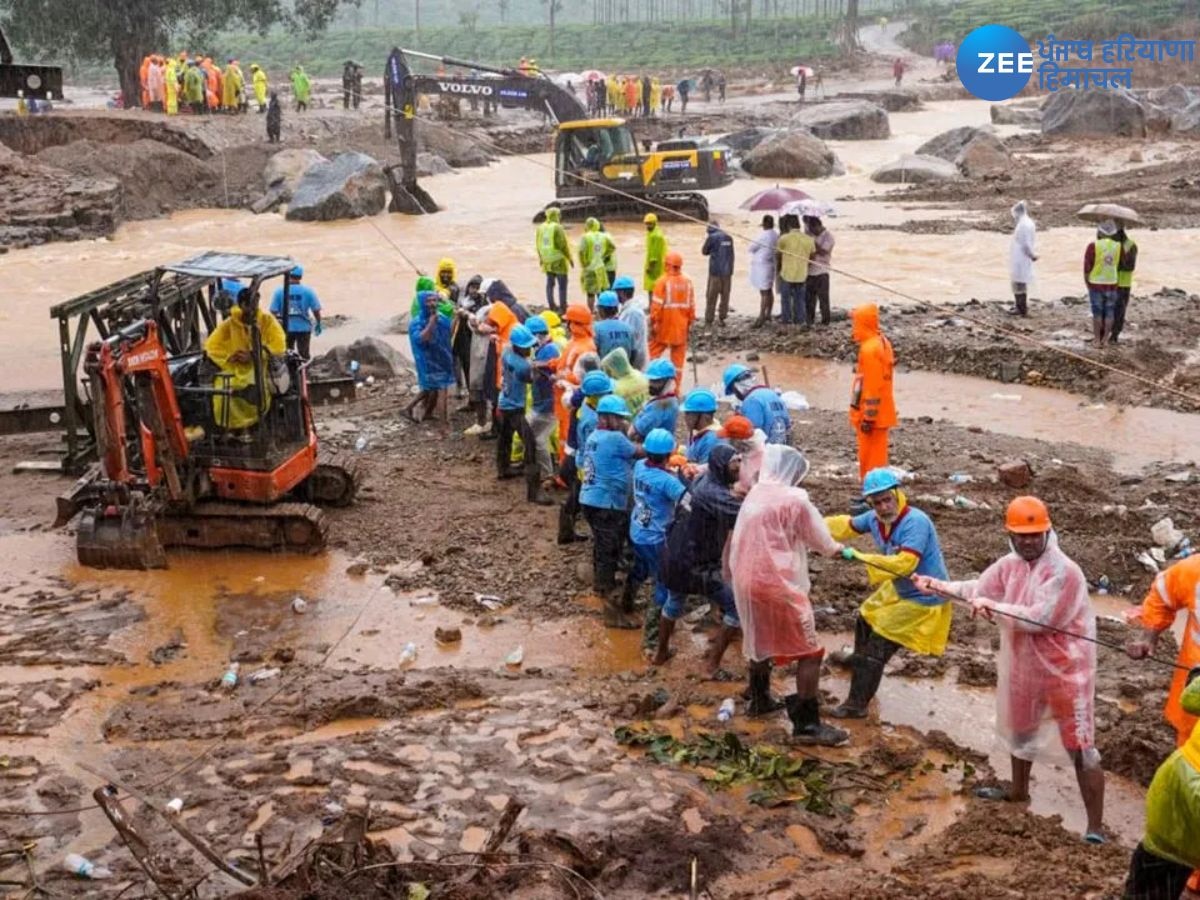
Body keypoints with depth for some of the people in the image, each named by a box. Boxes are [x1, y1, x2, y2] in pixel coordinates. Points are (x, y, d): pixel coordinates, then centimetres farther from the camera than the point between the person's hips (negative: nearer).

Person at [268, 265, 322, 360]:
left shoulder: (279, 291, -8)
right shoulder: (308, 291, -8)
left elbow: (273, 311, -9)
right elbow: (316, 310, -6)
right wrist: (318, 324, 11)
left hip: (286, 328, 1)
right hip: (303, 327, -1)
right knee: (304, 354, 10)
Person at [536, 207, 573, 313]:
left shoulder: (540, 228, 6)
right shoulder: (558, 228, -15)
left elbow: (538, 245, 13)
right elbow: (563, 245, -15)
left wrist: (540, 258, 24)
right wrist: (570, 258, -5)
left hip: (547, 261, 7)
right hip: (558, 260, -7)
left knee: (550, 284, 13)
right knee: (562, 284, -1)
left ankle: (551, 306, 16)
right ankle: (563, 307, -3)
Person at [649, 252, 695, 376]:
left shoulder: (663, 281, -13)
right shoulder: (688, 282, 0)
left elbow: (657, 305, -13)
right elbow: (691, 305, 5)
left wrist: (653, 322, -6)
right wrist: (690, 322, 14)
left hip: (664, 325, -3)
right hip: (681, 327, 3)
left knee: (654, 352, 10)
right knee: (678, 356, 9)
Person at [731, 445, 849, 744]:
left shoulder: (754, 496, 8)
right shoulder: (794, 499, -13)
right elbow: (821, 540, -2)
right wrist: (837, 548, 17)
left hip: (748, 580, 8)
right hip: (779, 584, -8)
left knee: (760, 641, 28)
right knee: (810, 652, -1)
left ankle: (759, 700, 43)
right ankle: (807, 724, -2)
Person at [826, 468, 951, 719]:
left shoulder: (915, 522, -32)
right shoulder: (875, 518, -8)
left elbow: (904, 564, -41)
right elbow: (847, 525, 11)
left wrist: (857, 556, -38)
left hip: (922, 599, -9)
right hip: (898, 590, 9)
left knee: (878, 648, -10)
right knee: (865, 618, 31)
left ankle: (856, 705, -1)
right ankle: (859, 658, 60)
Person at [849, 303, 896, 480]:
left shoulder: (869, 349, -21)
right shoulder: (882, 342, 10)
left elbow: (872, 386, -23)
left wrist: (868, 417, -20)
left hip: (871, 414, -10)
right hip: (882, 412, 10)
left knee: (870, 457, -1)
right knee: (876, 454, 16)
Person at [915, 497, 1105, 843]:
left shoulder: (1064, 571, -26)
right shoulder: (1009, 564, -1)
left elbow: (1038, 618, -31)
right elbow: (978, 589, 9)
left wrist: (992, 606, -31)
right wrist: (939, 585, -4)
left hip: (1066, 670, -8)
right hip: (1024, 664, 8)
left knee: (1080, 747, -3)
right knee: (1019, 729, 28)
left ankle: (1095, 826, 3)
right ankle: (1019, 790, 52)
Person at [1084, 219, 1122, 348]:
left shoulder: (1093, 246, -12)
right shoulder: (1118, 246, -2)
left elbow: (1087, 267, -8)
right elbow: (1120, 265, 4)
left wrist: (1087, 282, 4)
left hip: (1096, 284, -2)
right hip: (1112, 283, 2)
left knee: (1097, 312, 5)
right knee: (1109, 312, 10)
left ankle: (1097, 340, 7)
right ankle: (1105, 339, 12)